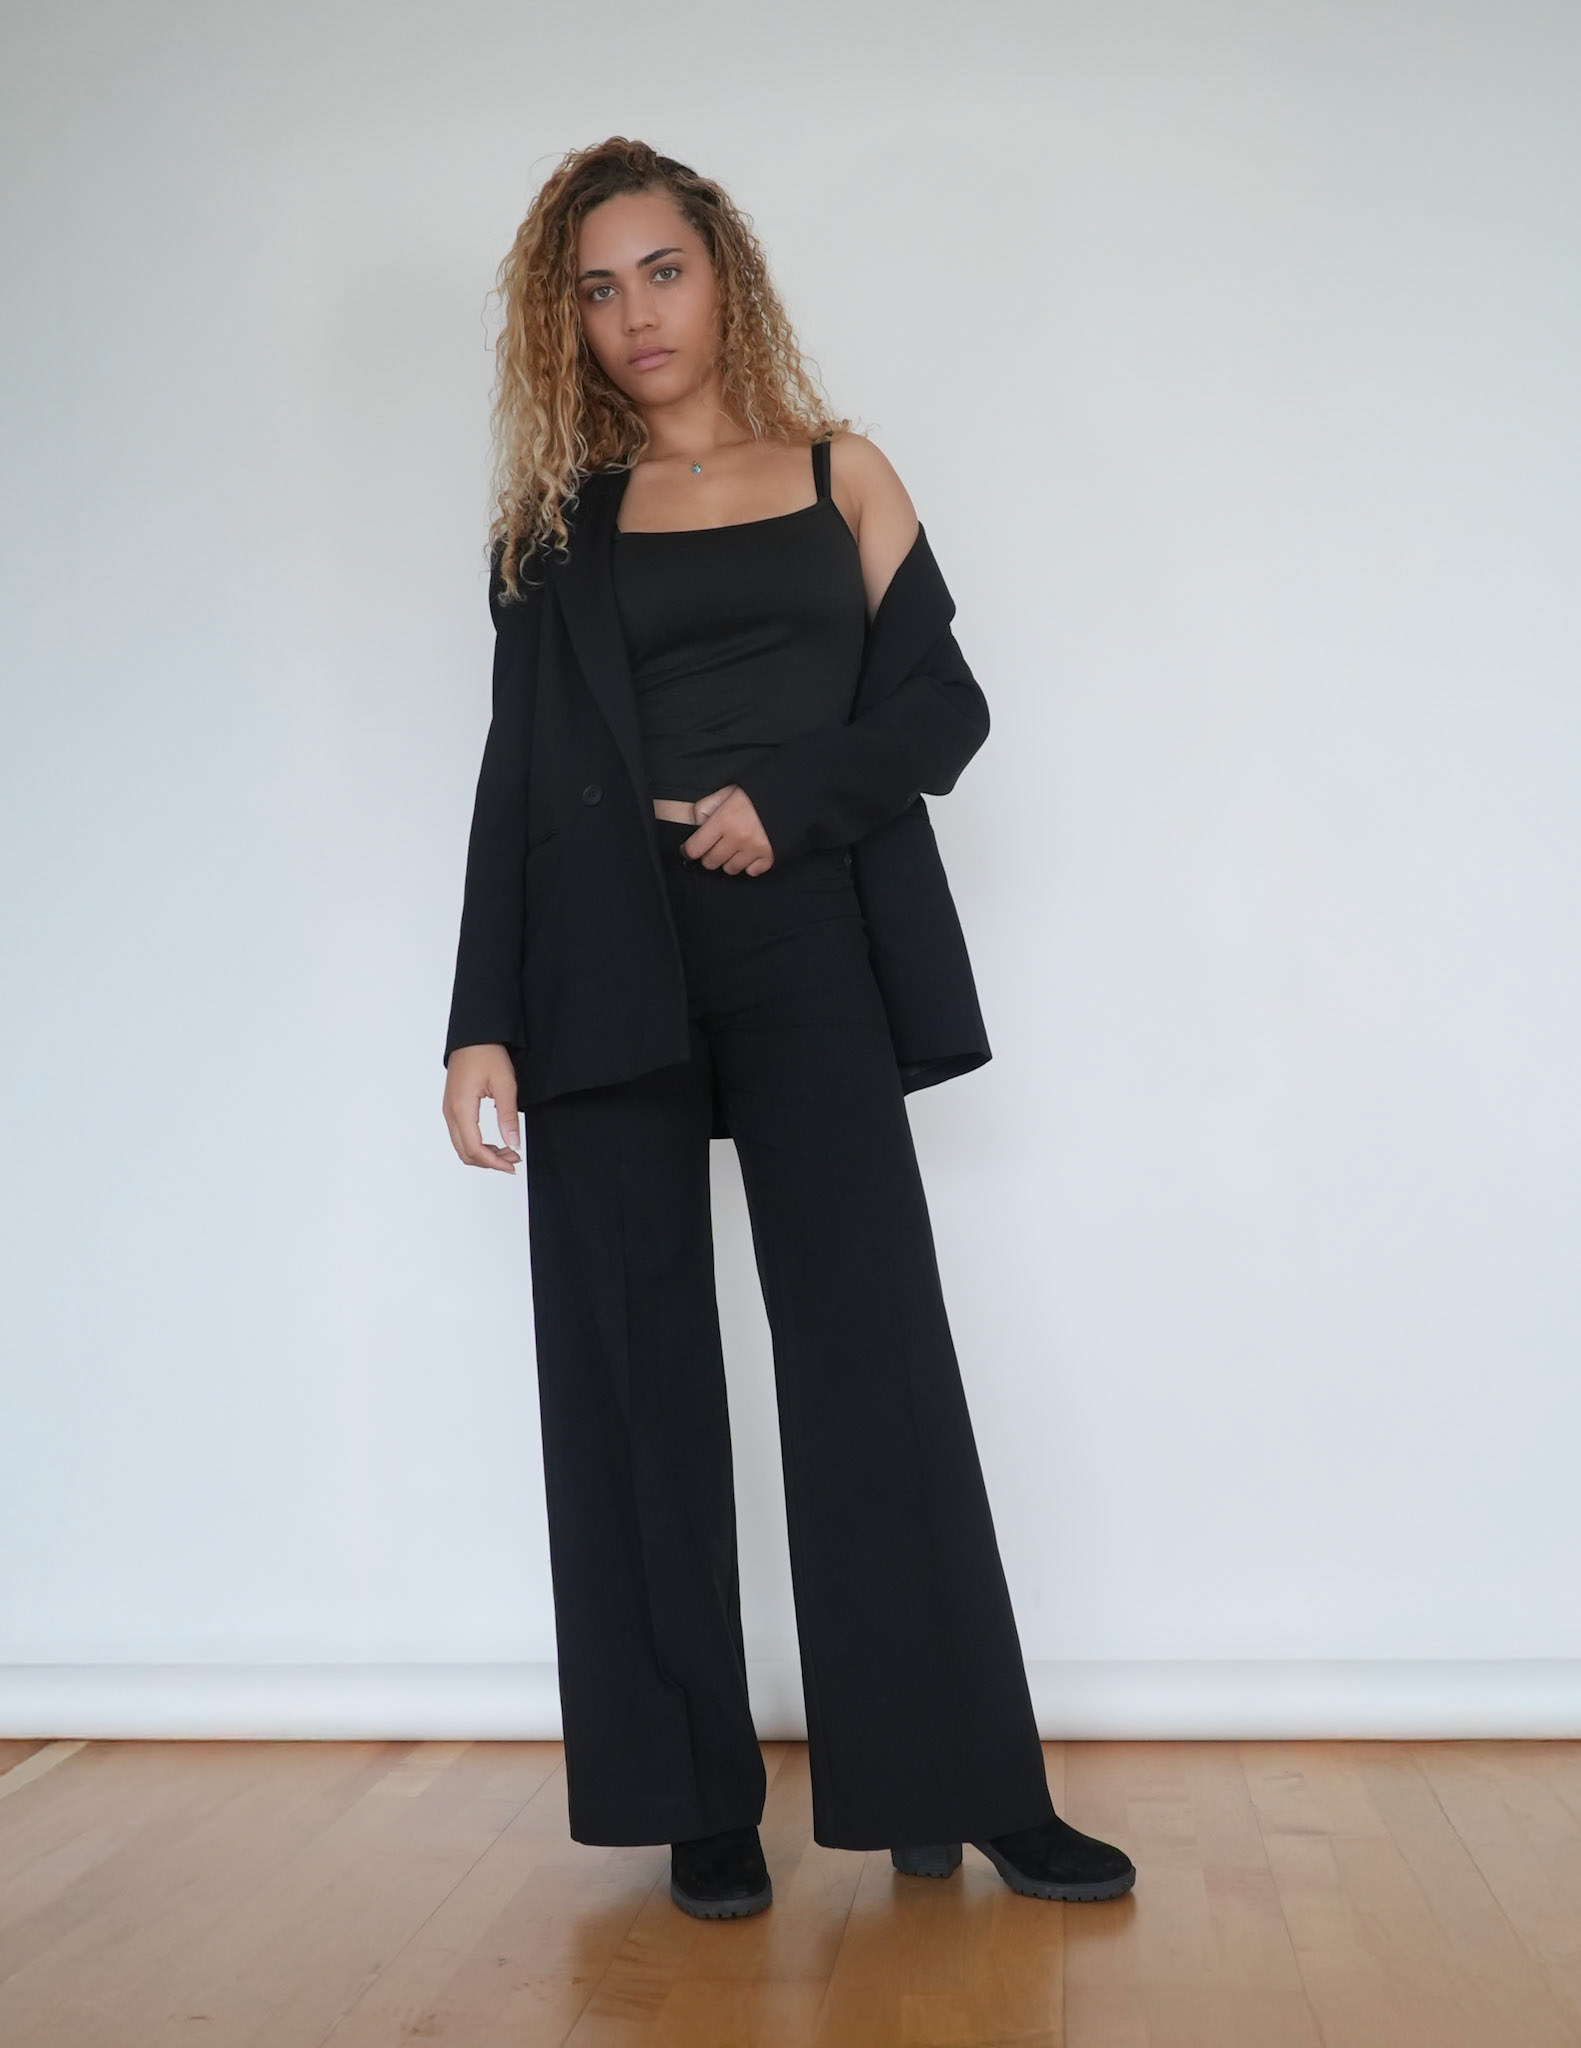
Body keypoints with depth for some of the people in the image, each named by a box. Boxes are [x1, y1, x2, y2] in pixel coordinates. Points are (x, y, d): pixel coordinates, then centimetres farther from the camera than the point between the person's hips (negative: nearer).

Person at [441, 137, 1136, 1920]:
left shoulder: (838, 474, 13)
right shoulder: (557, 521, 14)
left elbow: (945, 704, 7)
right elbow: (517, 781, 8)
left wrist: (787, 800, -11)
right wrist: (481, 1023, 0)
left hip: (801, 953, -1)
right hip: (608, 974, 1)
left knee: (873, 1351, -5)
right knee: (636, 1374, -1)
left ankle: (955, 1787, 3)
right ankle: (697, 1804, 8)